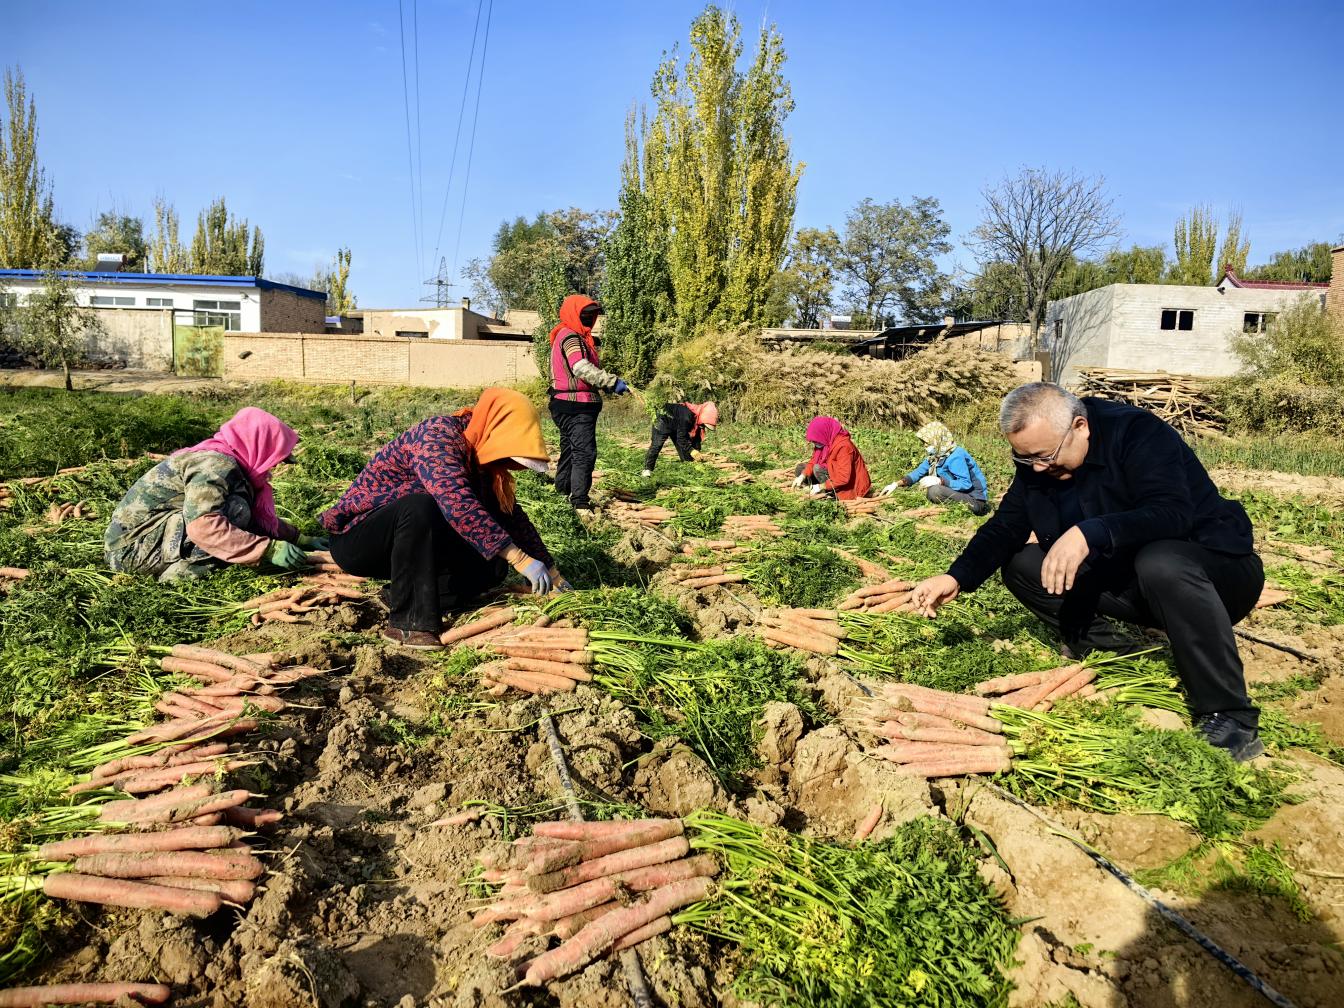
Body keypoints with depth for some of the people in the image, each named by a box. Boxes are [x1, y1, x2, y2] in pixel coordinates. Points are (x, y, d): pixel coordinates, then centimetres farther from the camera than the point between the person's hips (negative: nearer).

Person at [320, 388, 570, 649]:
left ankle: (401, 596, -6)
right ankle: (407, 621, -29)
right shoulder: (437, 434, -24)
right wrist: (519, 559, -42)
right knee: (420, 505, -37)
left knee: (494, 564, -5)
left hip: (411, 544, 8)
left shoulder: (483, 462, 2)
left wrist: (550, 571, 7)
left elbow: (511, 514, 8)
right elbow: (457, 503, -39)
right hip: (354, 539, -8)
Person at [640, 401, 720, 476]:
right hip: (664, 421, -8)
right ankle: (647, 470, -20)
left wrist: (697, 453, -9)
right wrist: (691, 451, -41)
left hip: (677, 426, 8)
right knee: (656, 445, -20)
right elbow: (681, 437, -35)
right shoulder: (687, 416, -38)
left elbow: (697, 437, -3)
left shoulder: (699, 419, -13)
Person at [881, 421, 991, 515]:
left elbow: (966, 484, -28)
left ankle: (971, 508, -13)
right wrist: (897, 484, -4)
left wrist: (940, 481, -31)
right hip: (960, 493, 10)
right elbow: (919, 472, 7)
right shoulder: (936, 454, 5)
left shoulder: (956, 457, -22)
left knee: (935, 491, -28)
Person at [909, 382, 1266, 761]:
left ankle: (1227, 716, -27)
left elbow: (1171, 514, -35)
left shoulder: (1140, 435, -23)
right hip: (1129, 580, 6)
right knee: (1021, 565, -8)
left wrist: (1090, 533, -50)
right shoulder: (1035, 463, -3)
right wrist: (956, 578, -20)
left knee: (1160, 562, -40)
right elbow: (1005, 527, -4)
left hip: (1216, 567, -6)